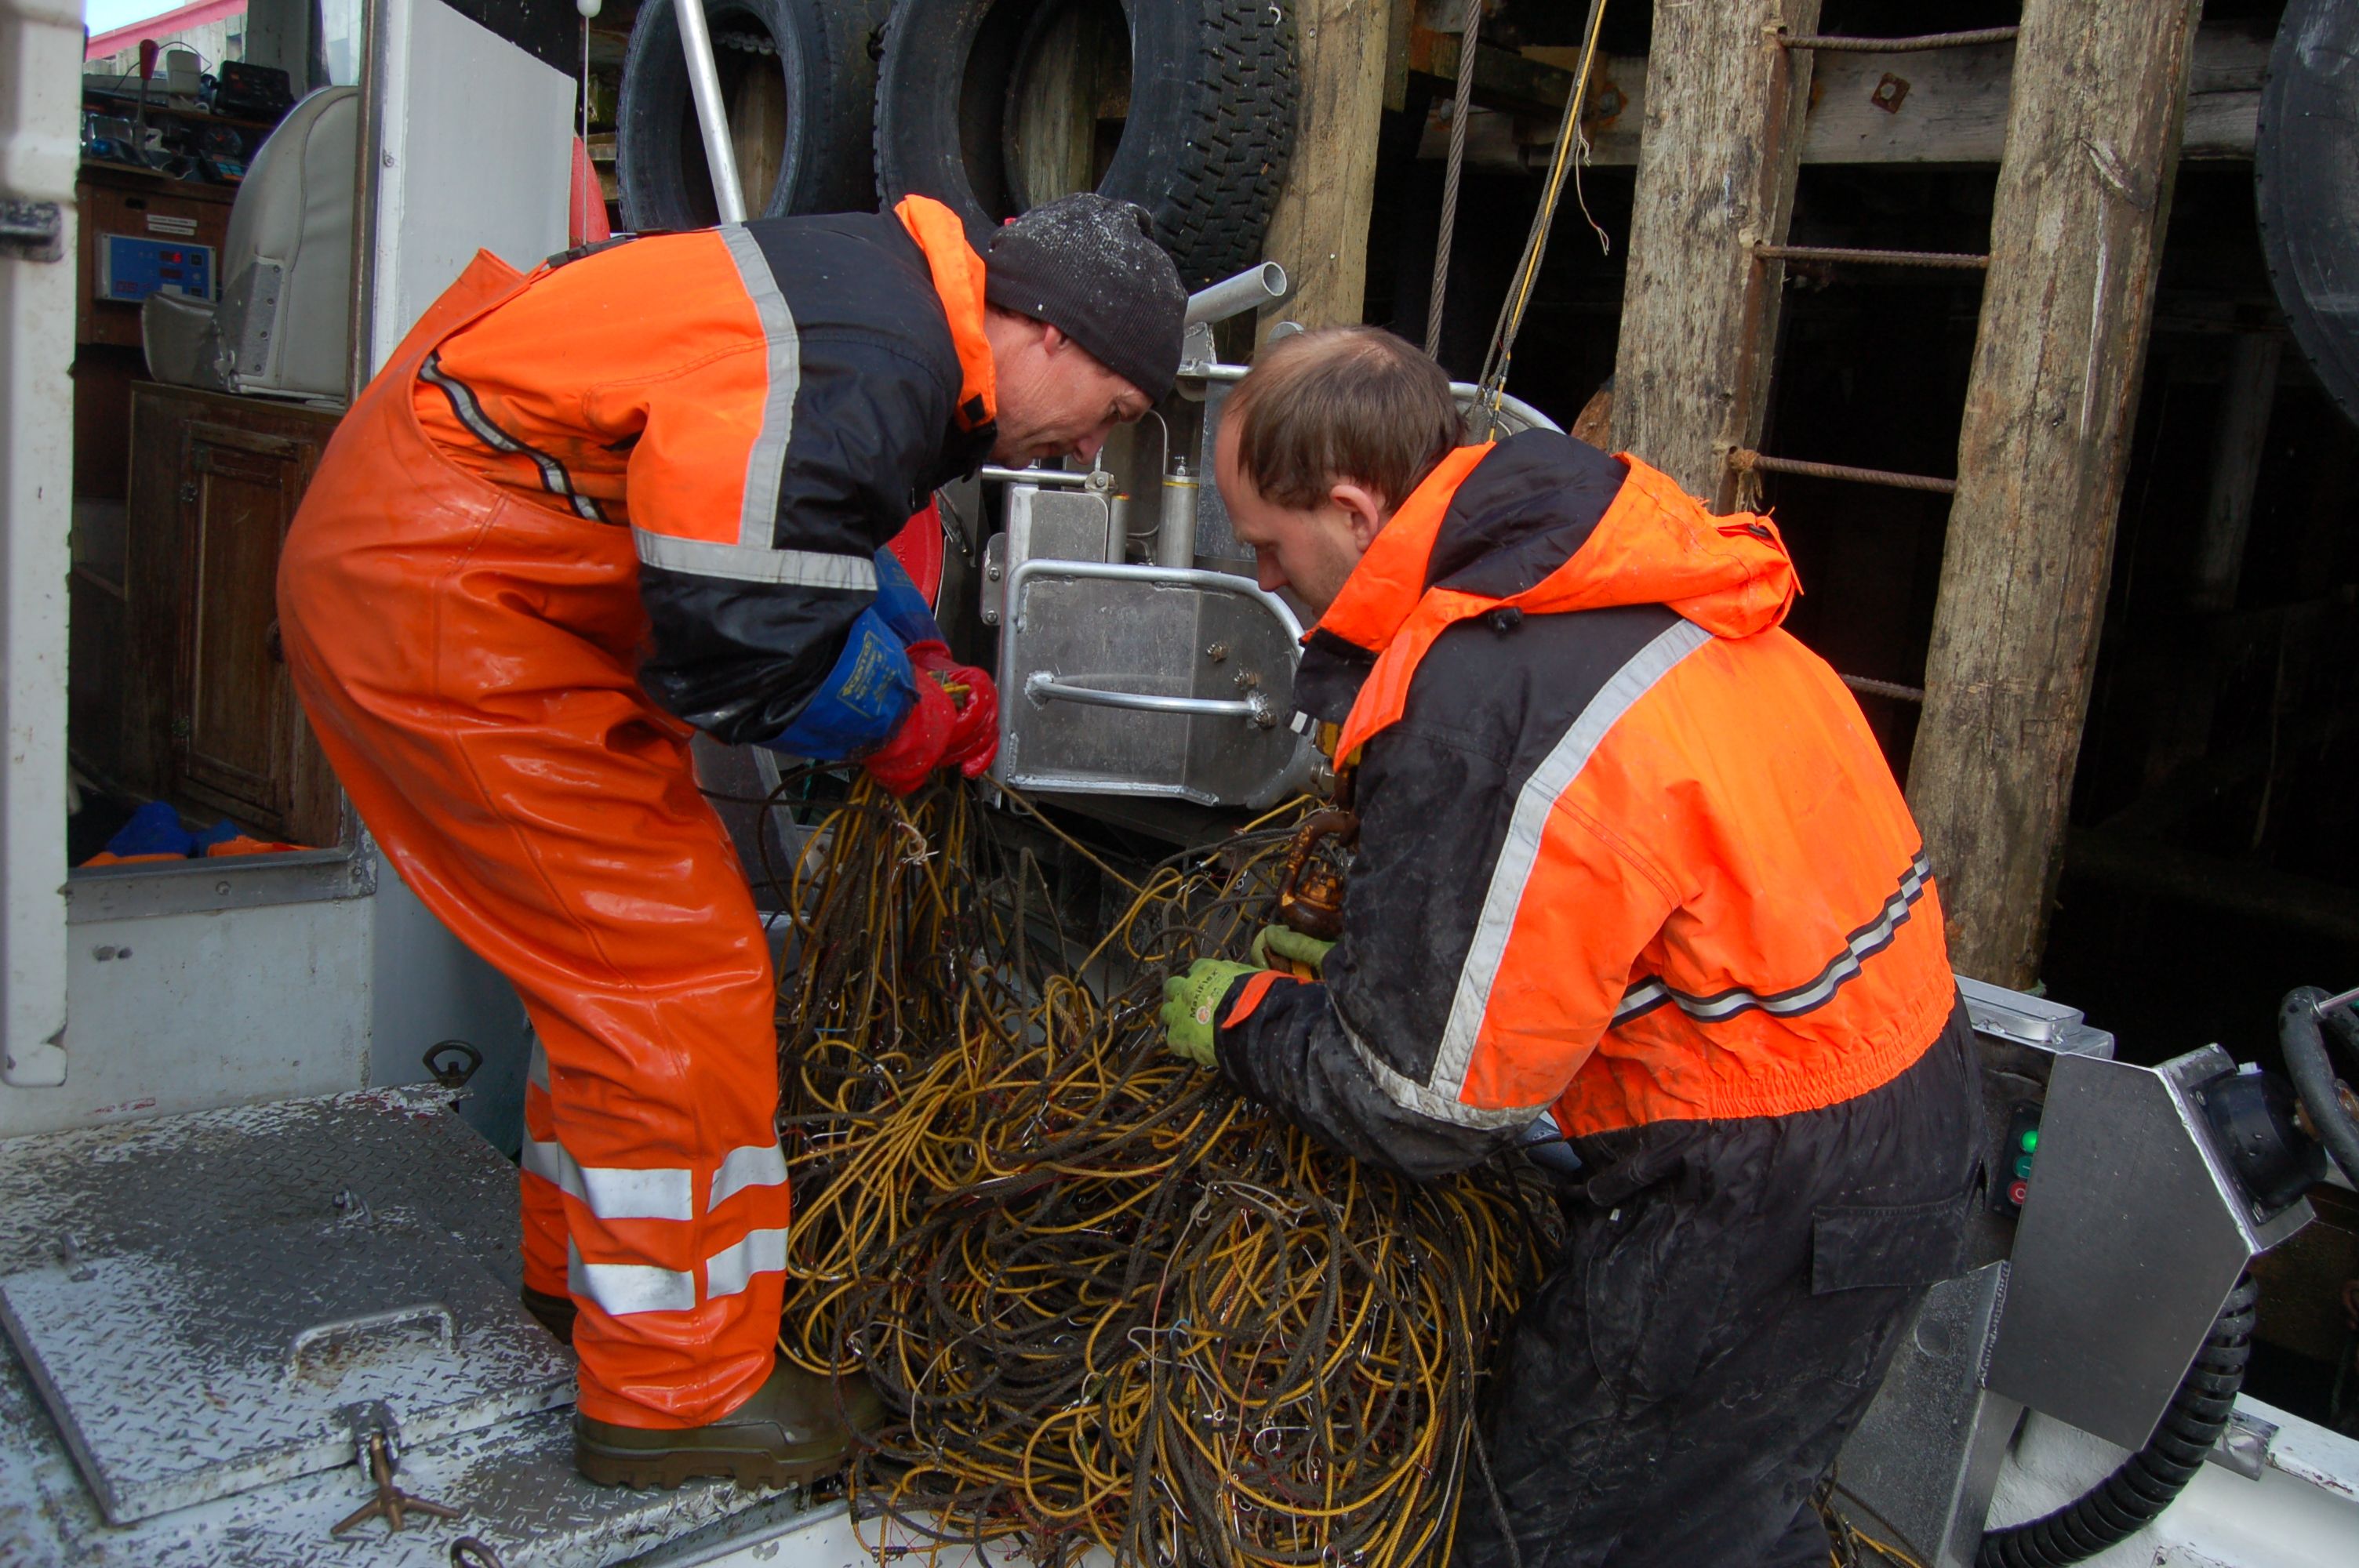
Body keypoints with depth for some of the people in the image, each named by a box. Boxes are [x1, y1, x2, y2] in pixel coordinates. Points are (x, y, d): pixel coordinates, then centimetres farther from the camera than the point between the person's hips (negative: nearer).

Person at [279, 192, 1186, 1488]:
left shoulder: (888, 301, 9)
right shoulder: (868, 381, -24)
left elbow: (808, 531, 21)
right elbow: (749, 639, -28)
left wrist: (923, 653, 8)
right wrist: (913, 716, -10)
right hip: (439, 593, -11)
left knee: (615, 940, 19)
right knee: (673, 967, -7)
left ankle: (584, 1269, 38)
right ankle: (672, 1397, 8)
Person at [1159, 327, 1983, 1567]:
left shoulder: (1477, 719, -28)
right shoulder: (1616, 562, 1)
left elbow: (1433, 1104, -18)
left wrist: (1242, 1022, -1)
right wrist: (1354, 952, 11)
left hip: (1760, 1206, -9)